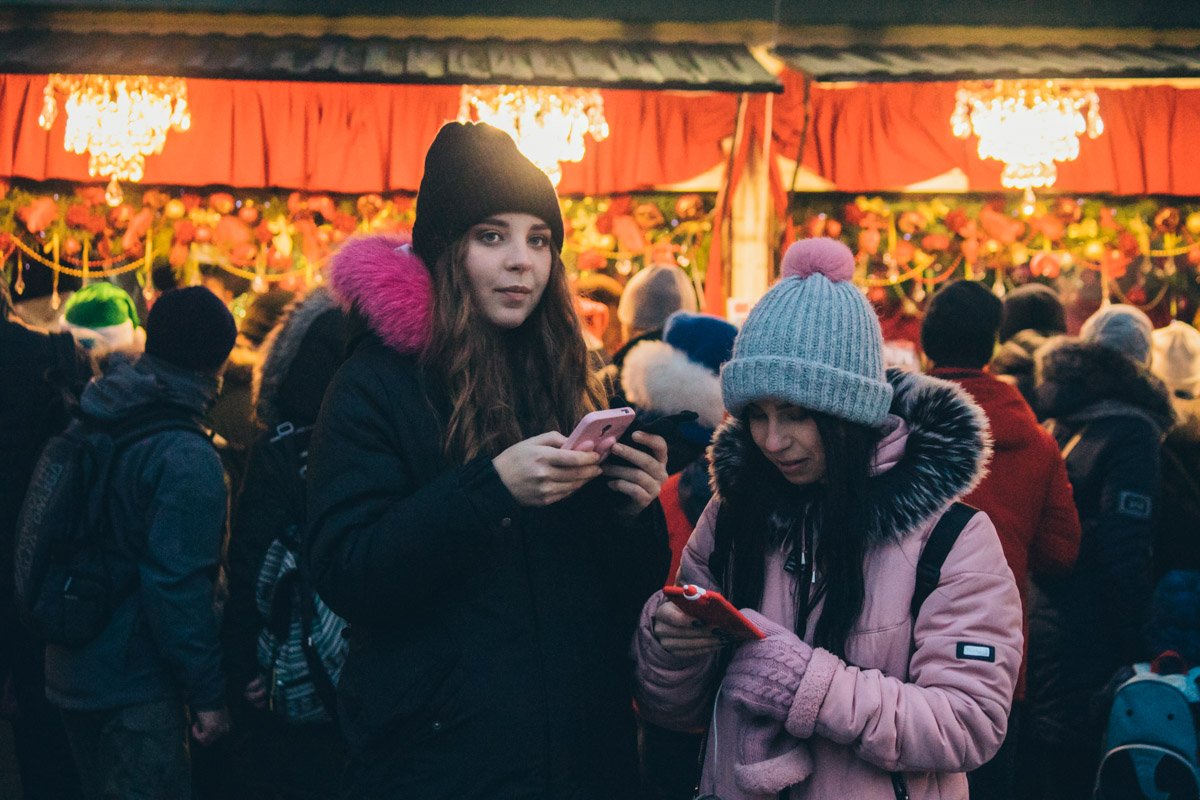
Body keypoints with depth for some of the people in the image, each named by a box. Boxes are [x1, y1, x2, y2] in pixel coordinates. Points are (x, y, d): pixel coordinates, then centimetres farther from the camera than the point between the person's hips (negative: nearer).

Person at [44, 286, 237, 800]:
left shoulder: (94, 424, 6)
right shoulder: (186, 459, -20)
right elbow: (178, 585, -22)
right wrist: (207, 693, -15)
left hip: (71, 673, 9)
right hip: (135, 687, -9)